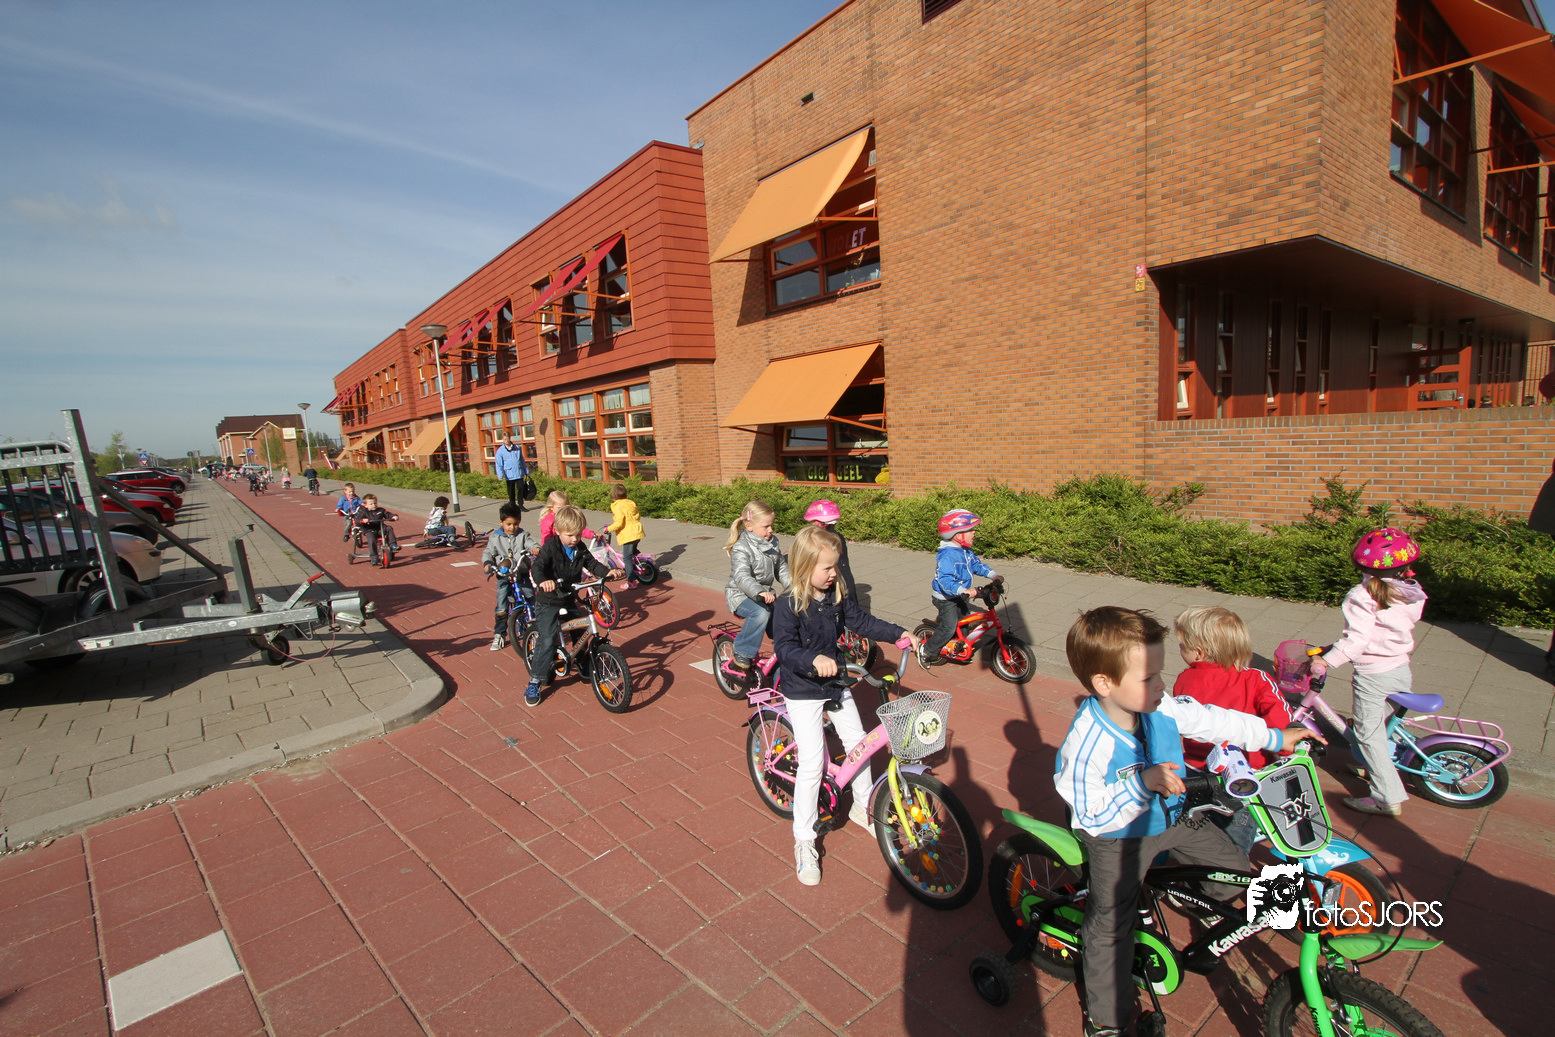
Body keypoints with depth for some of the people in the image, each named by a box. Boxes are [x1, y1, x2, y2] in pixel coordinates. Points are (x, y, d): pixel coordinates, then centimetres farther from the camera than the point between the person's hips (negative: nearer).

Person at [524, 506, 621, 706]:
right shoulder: (550, 547, -17)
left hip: (570, 600, 6)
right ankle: (534, 683, -1)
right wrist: (543, 581, -51)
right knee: (547, 641, -13)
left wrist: (607, 572, -18)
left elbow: (592, 564, 2)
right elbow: (538, 566, -29)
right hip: (548, 602, -6)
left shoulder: (579, 549, 1)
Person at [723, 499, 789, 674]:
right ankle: (742, 656, -18)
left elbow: (781, 570, 11)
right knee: (761, 613, -33)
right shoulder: (741, 548, -18)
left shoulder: (773, 542, 6)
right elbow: (742, 578, -31)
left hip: (766, 593, 7)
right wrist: (759, 592, -48)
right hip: (741, 595, -7)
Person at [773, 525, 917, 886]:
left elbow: (862, 621, 7)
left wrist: (898, 633, -2)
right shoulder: (790, 605, -22)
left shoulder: (837, 596, -3)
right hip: (803, 692, -6)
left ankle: (862, 807, 40)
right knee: (812, 762, -8)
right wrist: (813, 660, -48)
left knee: (857, 741, 14)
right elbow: (784, 647, -30)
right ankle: (804, 842, 9)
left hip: (836, 683, 7)